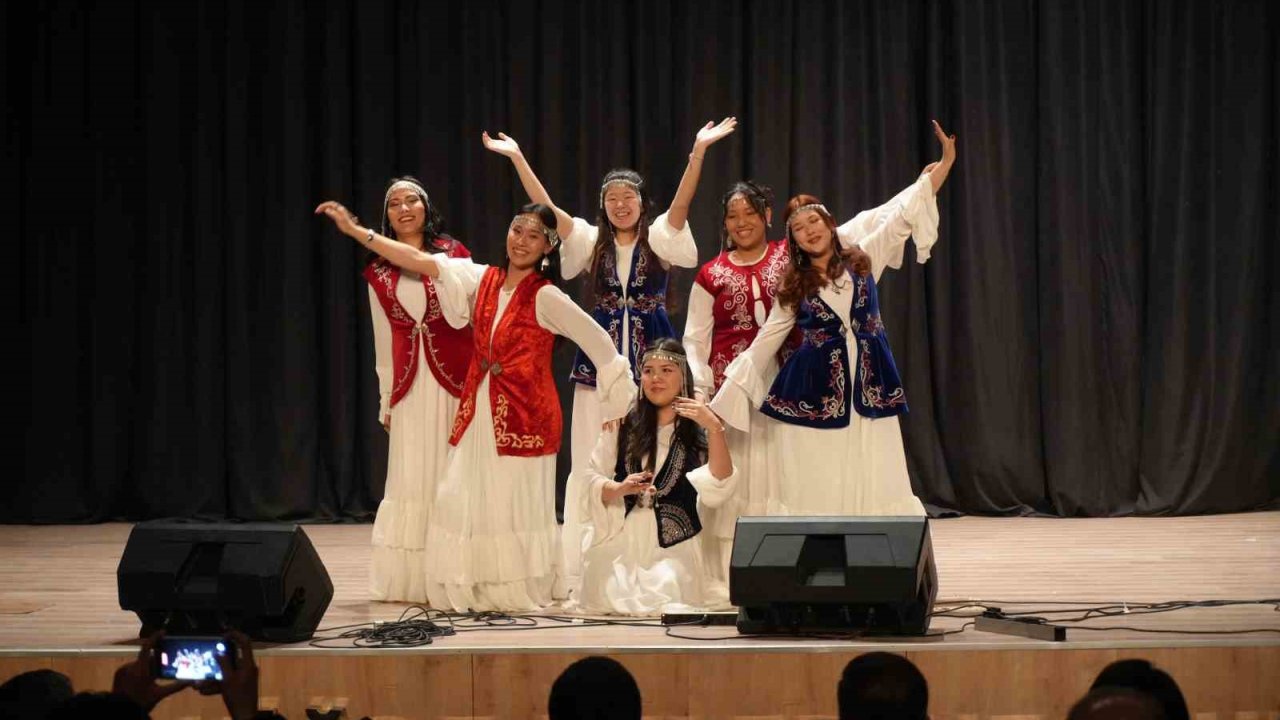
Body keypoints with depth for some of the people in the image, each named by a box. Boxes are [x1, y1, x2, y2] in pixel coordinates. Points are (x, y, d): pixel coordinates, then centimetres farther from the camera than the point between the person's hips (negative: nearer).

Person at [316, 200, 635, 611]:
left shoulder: (546, 297, -9)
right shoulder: (483, 280, 6)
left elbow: (597, 341, -6)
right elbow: (422, 261, 3)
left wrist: (616, 398, -4)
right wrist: (356, 231, -1)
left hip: (524, 413, -5)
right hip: (478, 408, 5)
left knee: (516, 504, -3)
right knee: (465, 498, 4)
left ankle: (522, 593, 8)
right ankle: (472, 592, 11)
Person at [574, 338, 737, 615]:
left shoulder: (698, 433, 2)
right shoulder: (623, 425, 6)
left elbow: (718, 489, -12)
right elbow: (591, 481, 4)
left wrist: (715, 428, -20)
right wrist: (620, 489, -18)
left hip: (673, 548, -1)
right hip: (619, 543, 1)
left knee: (667, 598, -23)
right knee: (615, 597, -18)